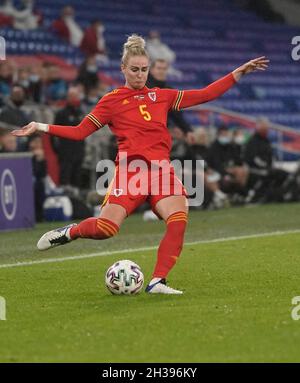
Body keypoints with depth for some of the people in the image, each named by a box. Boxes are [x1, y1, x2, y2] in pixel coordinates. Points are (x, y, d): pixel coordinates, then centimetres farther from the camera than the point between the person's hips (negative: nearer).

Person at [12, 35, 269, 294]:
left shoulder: (161, 96, 20)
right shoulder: (112, 101, 10)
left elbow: (205, 95, 20)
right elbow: (80, 132, 9)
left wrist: (238, 73, 17)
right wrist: (41, 127, 0)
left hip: (161, 170, 3)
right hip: (131, 168, -3)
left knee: (179, 220, -23)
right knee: (106, 228, -20)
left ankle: (157, 282, -18)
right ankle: (71, 232, 13)